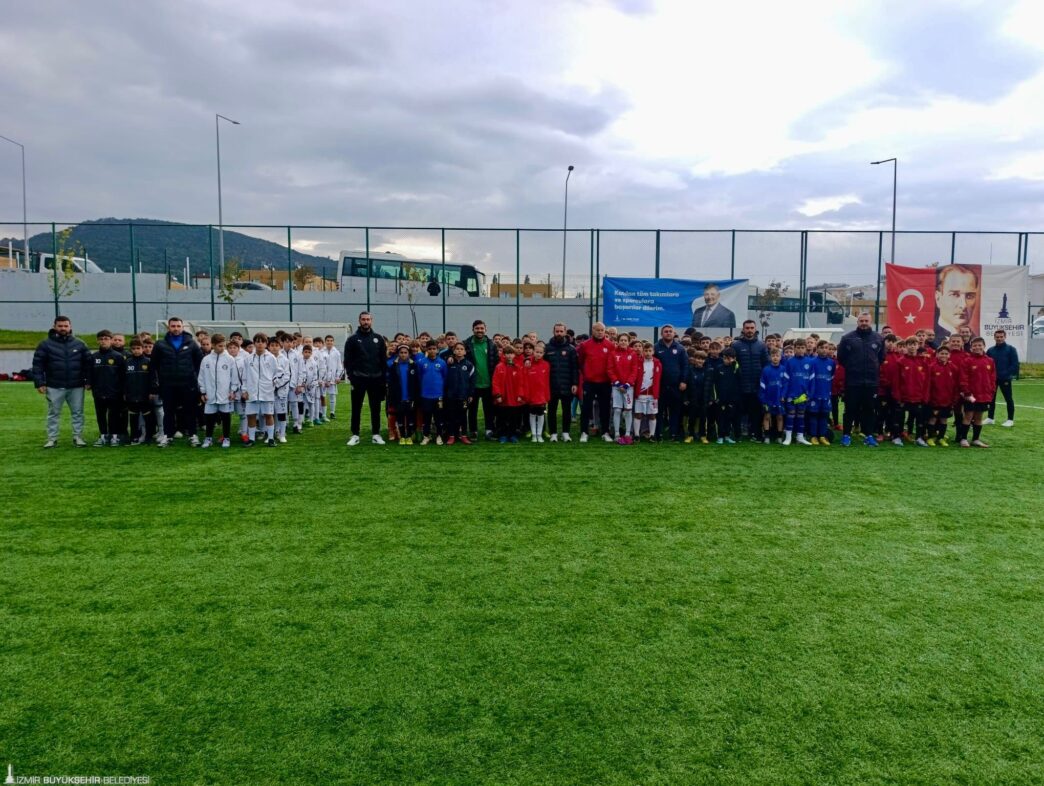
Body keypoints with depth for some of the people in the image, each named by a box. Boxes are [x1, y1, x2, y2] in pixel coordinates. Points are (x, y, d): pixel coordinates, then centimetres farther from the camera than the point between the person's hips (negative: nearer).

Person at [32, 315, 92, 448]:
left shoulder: (79, 344, 6)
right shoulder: (45, 344, 0)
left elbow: (88, 363, 9)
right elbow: (38, 365, -1)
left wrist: (88, 381, 2)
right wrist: (39, 383, -7)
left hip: (76, 386, 1)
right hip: (54, 387, -1)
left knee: (78, 412, 5)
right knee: (53, 413, 7)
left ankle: (78, 437, 14)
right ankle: (52, 438, 14)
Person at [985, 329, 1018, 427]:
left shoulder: (1011, 349, -2)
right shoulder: (990, 350, 8)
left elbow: (1014, 364, -7)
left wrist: (1007, 375, -15)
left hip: (1005, 379, -4)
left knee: (1008, 399, 2)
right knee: (991, 398, 8)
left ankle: (1010, 420, 9)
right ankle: (990, 418, 17)